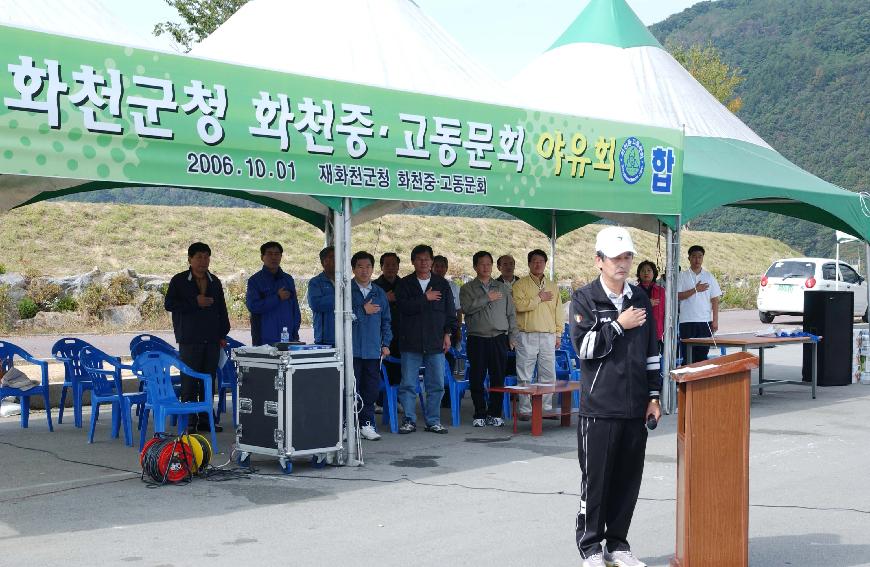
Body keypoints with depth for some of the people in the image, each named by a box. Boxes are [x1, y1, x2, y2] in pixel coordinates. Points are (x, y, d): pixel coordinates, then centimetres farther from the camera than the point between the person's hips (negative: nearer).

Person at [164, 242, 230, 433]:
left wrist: (223, 334, 12)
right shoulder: (179, 281, 2)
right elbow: (169, 304, -6)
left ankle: (205, 420, 13)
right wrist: (195, 303, -13)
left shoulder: (215, 282, 15)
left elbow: (222, 309, 19)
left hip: (212, 339, 4)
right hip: (189, 339, -4)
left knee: (209, 380, 5)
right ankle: (190, 422, -1)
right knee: (190, 381, -6)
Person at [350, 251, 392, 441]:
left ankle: (367, 424, 14)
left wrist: (385, 343, 11)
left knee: (371, 388, 5)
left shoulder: (379, 293, 15)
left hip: (373, 350, 4)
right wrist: (363, 311, -11)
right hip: (352, 349, -4)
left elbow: (386, 320, 18)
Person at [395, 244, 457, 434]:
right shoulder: (405, 284, 5)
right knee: (408, 384, -1)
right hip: (411, 342, -1)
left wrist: (447, 333, 2)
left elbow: (450, 311, 10)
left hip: (436, 342, 2)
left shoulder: (442, 284, 11)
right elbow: (404, 306, -11)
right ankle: (409, 420, 8)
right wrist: (425, 299, -10)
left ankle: (433, 421, 13)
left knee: (436, 384, 3)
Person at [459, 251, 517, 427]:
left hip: (499, 339, 2)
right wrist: (487, 298, -14)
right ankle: (480, 415, 9)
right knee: (477, 379, -1)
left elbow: (511, 313, 14)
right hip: (477, 339, -1)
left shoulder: (503, 288, 14)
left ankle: (495, 414, 10)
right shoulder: (467, 289, 7)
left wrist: (512, 336, 7)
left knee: (498, 378, 0)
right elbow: (466, 308, -11)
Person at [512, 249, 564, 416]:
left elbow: (558, 311, 16)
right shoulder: (520, 284, 2)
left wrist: (558, 334, 11)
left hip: (548, 336, 4)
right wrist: (539, 298, -8)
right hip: (527, 335, -4)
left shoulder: (553, 286, 17)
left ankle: (547, 407, 11)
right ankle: (525, 409, 3)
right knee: (525, 376, -2)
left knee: (548, 374, 3)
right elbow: (519, 305, -14)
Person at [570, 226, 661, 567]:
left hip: (635, 408, 5)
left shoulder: (641, 300, 13)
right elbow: (584, 347, -13)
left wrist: (653, 395, 11)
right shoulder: (584, 299, -2)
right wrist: (619, 325, -12)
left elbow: (651, 353, 16)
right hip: (599, 407, -5)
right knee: (595, 479, 1)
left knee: (628, 479, 9)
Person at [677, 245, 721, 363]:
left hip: (705, 321, 2)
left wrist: (715, 320, 0)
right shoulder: (682, 276, 3)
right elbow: (677, 296, -6)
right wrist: (695, 290, -14)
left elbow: (715, 300, 7)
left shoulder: (709, 277, 9)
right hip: (687, 321, -2)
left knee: (702, 354, 5)